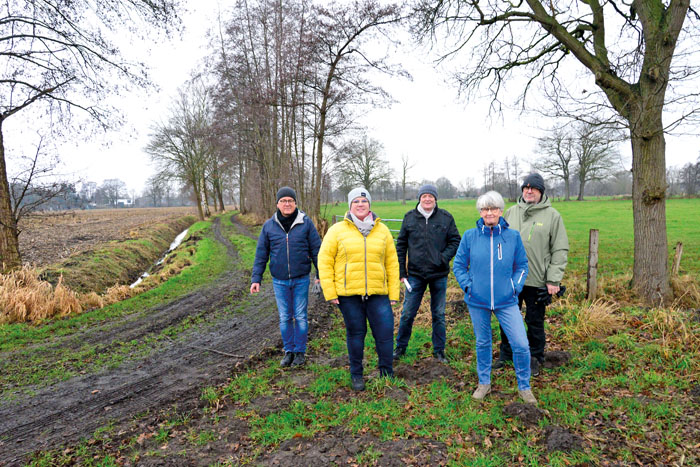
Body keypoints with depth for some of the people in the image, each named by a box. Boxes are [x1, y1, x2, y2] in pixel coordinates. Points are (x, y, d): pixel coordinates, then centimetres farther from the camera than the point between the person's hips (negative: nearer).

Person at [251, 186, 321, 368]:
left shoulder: (306, 223, -4)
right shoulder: (269, 226, 1)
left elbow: (316, 250, 0)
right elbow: (261, 254, 4)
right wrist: (256, 279, 1)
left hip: (301, 280, -1)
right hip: (279, 281, 2)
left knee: (300, 316, 7)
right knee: (285, 317, 10)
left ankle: (300, 351, 21)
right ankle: (289, 351, 24)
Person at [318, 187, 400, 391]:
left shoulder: (382, 230, 8)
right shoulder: (337, 231, 1)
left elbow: (392, 263, 10)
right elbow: (325, 262, 1)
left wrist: (394, 292, 5)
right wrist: (329, 292, -5)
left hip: (378, 293, 2)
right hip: (348, 294, -1)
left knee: (385, 332, 0)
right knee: (355, 334, 9)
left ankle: (387, 373, 22)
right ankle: (356, 374, 28)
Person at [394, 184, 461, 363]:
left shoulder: (446, 217, 0)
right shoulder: (410, 217, 2)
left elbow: (455, 240, 5)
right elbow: (401, 244, 6)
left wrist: (444, 257, -11)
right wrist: (401, 270, 2)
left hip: (439, 274, 0)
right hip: (415, 274, 0)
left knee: (439, 314, 11)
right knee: (407, 313, 6)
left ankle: (439, 350, 26)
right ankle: (400, 347, 24)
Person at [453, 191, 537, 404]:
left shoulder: (513, 236, -2)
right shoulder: (470, 236, -3)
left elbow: (522, 266, 8)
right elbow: (458, 265, 5)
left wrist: (516, 287, -4)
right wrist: (467, 286, -5)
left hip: (506, 301, 0)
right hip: (477, 301, 0)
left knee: (521, 345, -3)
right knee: (482, 343, 15)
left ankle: (524, 387, 22)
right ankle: (484, 383, 35)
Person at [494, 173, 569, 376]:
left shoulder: (552, 215, -2)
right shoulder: (511, 212, 8)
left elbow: (560, 250, -3)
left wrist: (553, 279, -9)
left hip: (537, 281, -3)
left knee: (535, 322, 10)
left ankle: (535, 358, 29)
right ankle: (506, 354, 32)